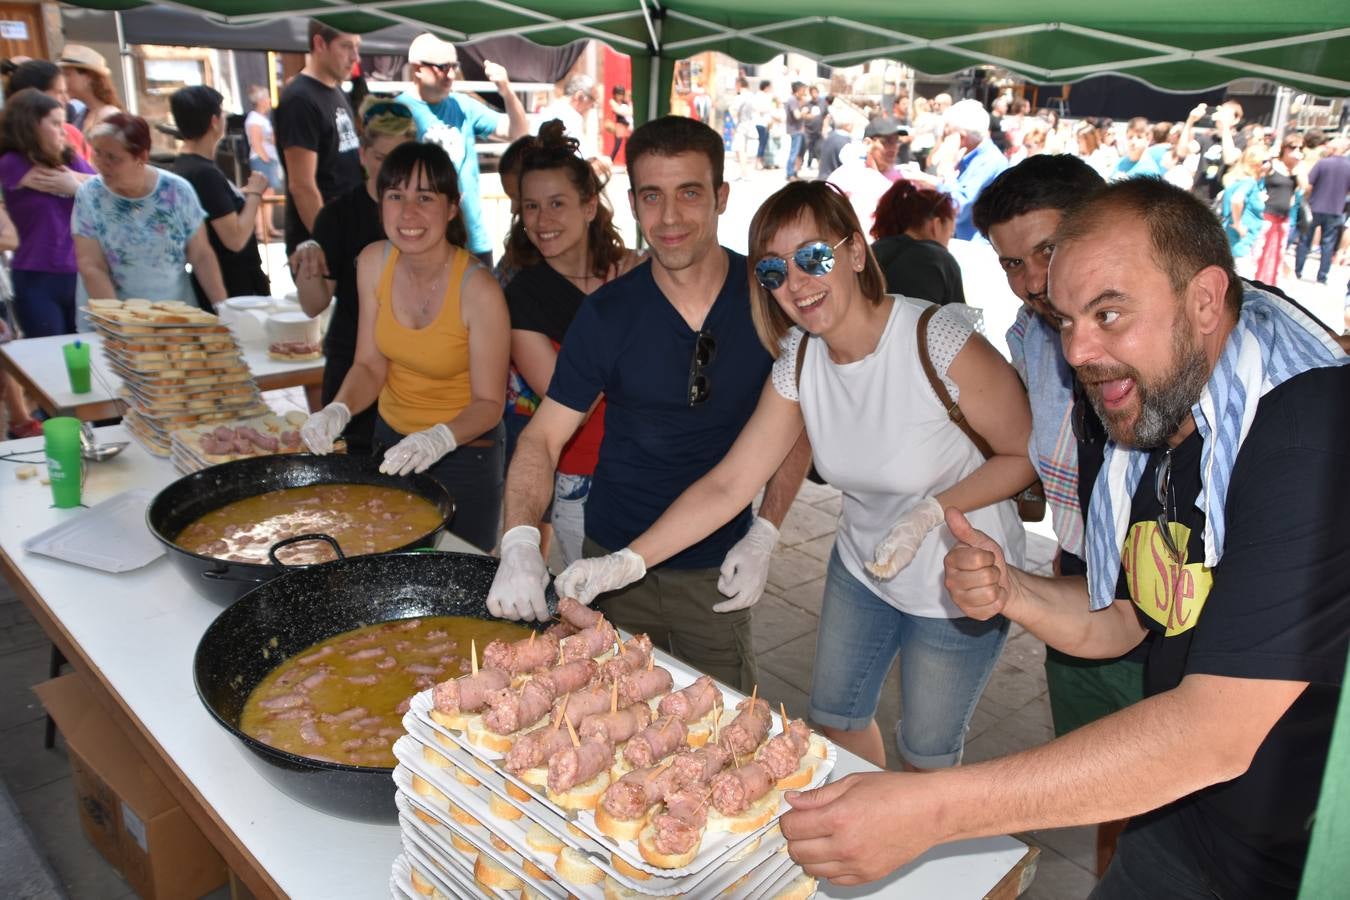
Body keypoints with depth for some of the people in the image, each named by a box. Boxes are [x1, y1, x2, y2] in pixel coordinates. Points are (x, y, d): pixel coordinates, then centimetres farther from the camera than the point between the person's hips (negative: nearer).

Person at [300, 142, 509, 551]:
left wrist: (440, 438, -34)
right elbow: (369, 366, -1)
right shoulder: (373, 262, -8)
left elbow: (488, 403, -18)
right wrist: (339, 410, -18)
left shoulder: (479, 291, -25)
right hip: (390, 441, 5)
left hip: (464, 454, -5)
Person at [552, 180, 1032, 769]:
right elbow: (728, 484, -12)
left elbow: (1026, 456, -15)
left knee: (926, 755, 12)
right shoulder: (799, 361, -10)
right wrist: (625, 561, -20)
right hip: (862, 567, 5)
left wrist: (930, 511, -29)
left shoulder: (939, 342, -27)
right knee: (833, 719, 19)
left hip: (960, 586, -5)